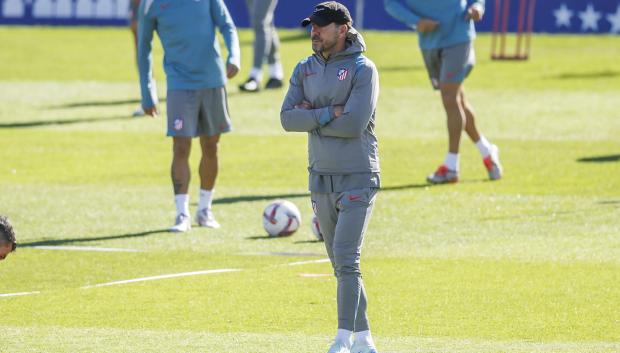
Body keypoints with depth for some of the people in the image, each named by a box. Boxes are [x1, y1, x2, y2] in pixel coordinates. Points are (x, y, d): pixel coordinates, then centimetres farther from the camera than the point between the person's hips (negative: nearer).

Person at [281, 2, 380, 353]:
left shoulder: (363, 70, -10)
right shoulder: (306, 70, 8)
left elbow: (354, 124, -21)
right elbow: (288, 118, -4)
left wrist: (312, 117, -11)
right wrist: (329, 114, -16)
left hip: (358, 179, -7)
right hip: (322, 179, 7)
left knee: (346, 260, -15)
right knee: (341, 264, 9)